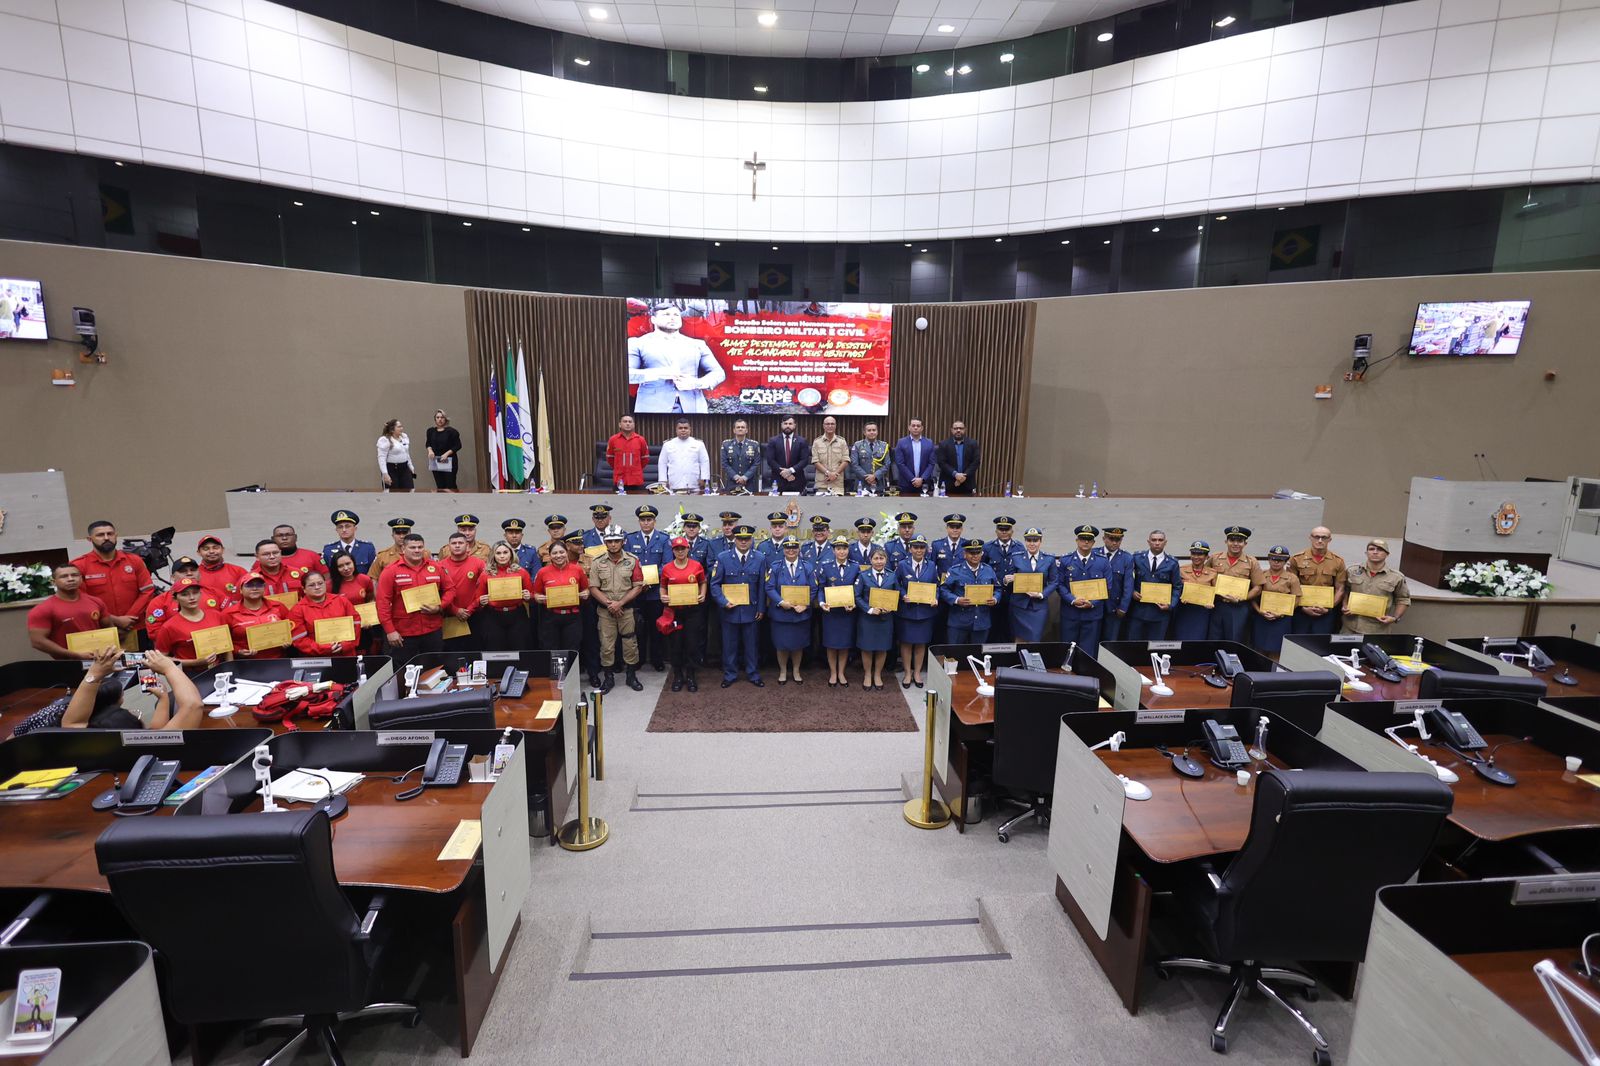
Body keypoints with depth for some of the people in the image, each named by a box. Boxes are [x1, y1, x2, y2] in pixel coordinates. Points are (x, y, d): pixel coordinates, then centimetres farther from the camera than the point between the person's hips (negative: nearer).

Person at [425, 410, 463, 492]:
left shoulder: (451, 431, -8)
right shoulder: (431, 431, 6)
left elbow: (458, 445, -6)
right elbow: (428, 443, 19)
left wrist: (447, 453, -16)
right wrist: (430, 450, -3)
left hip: (449, 461, -4)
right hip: (436, 462, 4)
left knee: (450, 486, -6)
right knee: (439, 486, 6)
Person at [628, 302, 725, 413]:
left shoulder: (697, 344, 18)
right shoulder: (636, 343, 10)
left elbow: (718, 373, 13)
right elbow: (627, 373, -2)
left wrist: (697, 383, -7)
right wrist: (658, 374, -14)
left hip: (692, 407, 2)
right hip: (653, 408, -2)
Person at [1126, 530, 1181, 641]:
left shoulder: (1172, 563, 3)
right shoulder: (1137, 558, 4)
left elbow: (1177, 587, 6)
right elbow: (1129, 579, 9)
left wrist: (1171, 605, -7)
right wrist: (1132, 592, -9)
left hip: (1160, 611, 0)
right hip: (1137, 610, 0)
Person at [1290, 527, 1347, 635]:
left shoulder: (1338, 562, 4)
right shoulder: (1297, 559, -1)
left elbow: (1340, 589, 5)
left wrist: (1329, 608, -7)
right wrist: (1303, 607, -9)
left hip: (1326, 613, 1)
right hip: (1301, 612, -1)